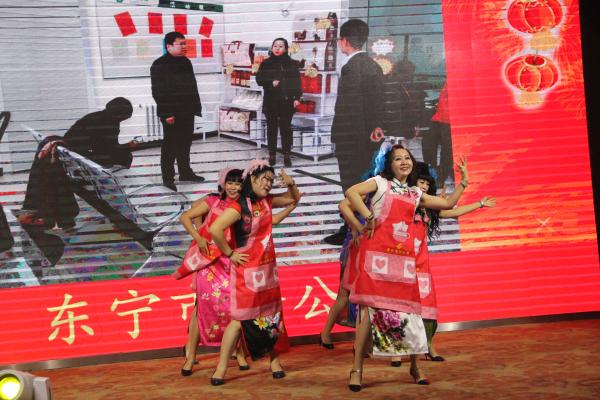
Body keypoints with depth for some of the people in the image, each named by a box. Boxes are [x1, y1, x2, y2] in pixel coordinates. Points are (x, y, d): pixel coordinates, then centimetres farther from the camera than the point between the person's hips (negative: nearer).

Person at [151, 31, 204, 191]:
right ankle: (168, 177, 4)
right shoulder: (159, 65, -12)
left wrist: (195, 107, 13)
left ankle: (185, 172, 26)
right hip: (171, 115, -7)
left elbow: (192, 86, 20)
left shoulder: (186, 62, 12)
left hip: (187, 112, 7)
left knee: (185, 143, 15)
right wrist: (167, 113, -20)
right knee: (170, 146, -2)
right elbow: (158, 92, -16)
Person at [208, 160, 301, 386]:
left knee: (271, 315, 12)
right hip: (247, 271, -7)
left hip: (268, 268, 7)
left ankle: (274, 359, 24)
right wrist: (230, 253, -17)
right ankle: (221, 369, 2)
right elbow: (215, 230, -29)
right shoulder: (239, 206, -18)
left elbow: (293, 199, 20)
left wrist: (290, 184, -1)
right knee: (240, 318, -5)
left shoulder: (267, 201, 5)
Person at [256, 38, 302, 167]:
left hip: (287, 101, -1)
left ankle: (287, 155, 8)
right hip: (270, 101, 1)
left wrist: (297, 97, -8)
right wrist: (271, 82, -13)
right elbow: (259, 79, 4)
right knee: (271, 128, 5)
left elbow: (296, 82, 1)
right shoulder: (266, 63, 5)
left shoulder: (291, 64, 3)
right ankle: (272, 154, 13)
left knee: (286, 127, 2)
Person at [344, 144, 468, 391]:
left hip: (404, 255, 5)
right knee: (370, 307, -9)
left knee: (406, 307, 3)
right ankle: (357, 369, -6)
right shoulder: (380, 183, 6)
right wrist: (369, 217, -12)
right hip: (377, 251, -5)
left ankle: (414, 367, 16)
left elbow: (447, 204, 24)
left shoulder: (416, 194, 22)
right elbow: (351, 192, -9)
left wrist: (463, 182, 21)